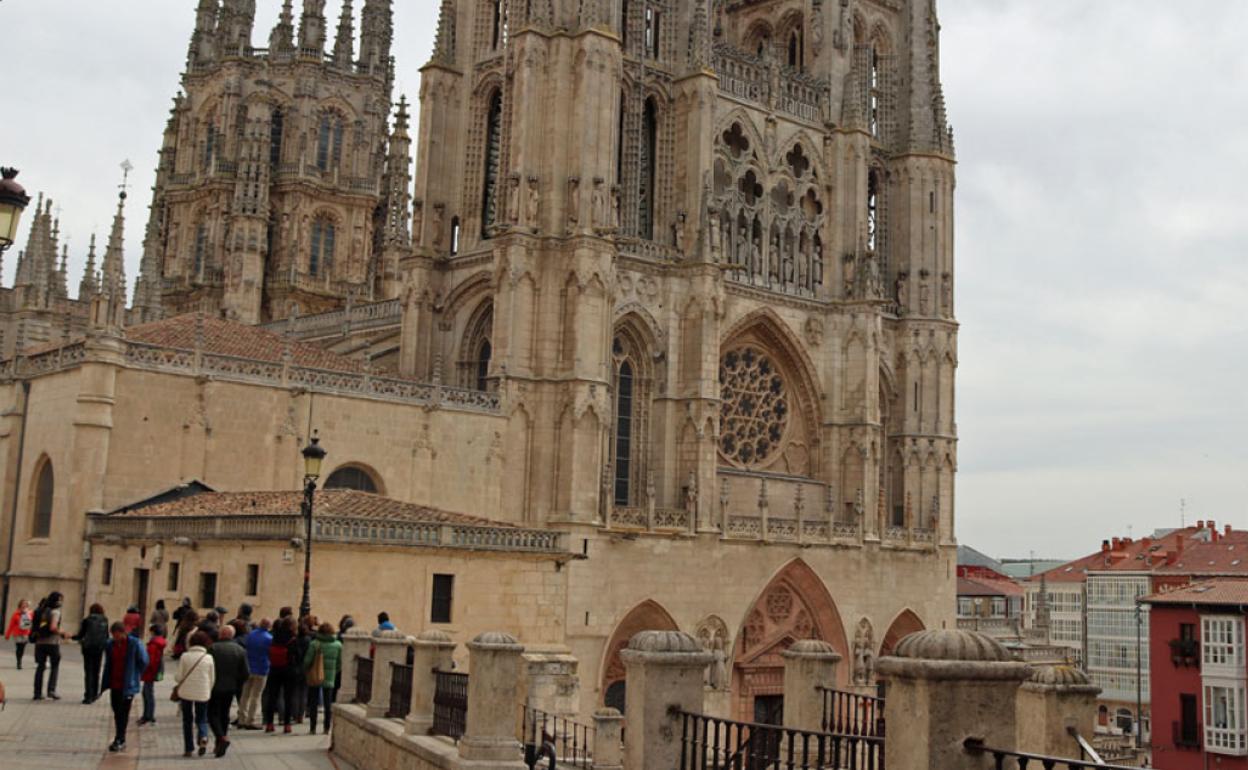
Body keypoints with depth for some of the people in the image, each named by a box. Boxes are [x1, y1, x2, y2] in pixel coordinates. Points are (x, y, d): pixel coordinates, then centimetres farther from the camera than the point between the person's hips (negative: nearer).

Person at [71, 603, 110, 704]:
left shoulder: (86, 621, -5)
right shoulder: (104, 621, 2)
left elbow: (80, 635, -2)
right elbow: (107, 637, 4)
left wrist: (71, 637, 17)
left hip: (88, 647, -3)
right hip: (99, 648, 3)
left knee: (88, 672, 0)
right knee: (96, 672, 14)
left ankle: (88, 696, -5)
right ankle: (95, 694, 17)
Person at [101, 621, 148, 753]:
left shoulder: (135, 644, -12)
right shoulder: (110, 644, 2)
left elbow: (143, 662, -4)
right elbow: (108, 664, 14)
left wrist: (135, 675, -1)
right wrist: (106, 681, 9)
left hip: (128, 685, -5)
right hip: (114, 684, 5)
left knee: (124, 712, -2)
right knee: (117, 711, 13)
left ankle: (119, 739, 2)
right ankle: (120, 740, 24)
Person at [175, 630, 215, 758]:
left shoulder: (185, 656, -7)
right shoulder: (208, 658, -4)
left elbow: (179, 677, -4)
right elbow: (212, 679, 2)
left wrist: (176, 679, 19)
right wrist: (209, 691, 17)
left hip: (186, 692, 0)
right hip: (203, 693, 0)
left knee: (187, 720, 14)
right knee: (201, 719, 13)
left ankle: (188, 748, 14)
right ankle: (203, 737, -16)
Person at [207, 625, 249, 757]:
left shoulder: (213, 648, -12)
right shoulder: (241, 650, -1)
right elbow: (246, 673, -1)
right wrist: (238, 686, 13)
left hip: (215, 687, -4)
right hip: (230, 688, 4)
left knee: (213, 714, 3)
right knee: (224, 714, 15)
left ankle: (222, 738, -18)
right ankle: (219, 745, 19)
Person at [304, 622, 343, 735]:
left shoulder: (314, 644, -10)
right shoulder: (338, 645, -2)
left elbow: (307, 661, -9)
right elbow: (339, 663, 4)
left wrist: (306, 670, 10)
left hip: (314, 678, -2)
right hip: (330, 679, 2)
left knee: (313, 703, 7)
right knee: (328, 704, 10)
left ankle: (312, 728, 7)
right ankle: (327, 728, 9)